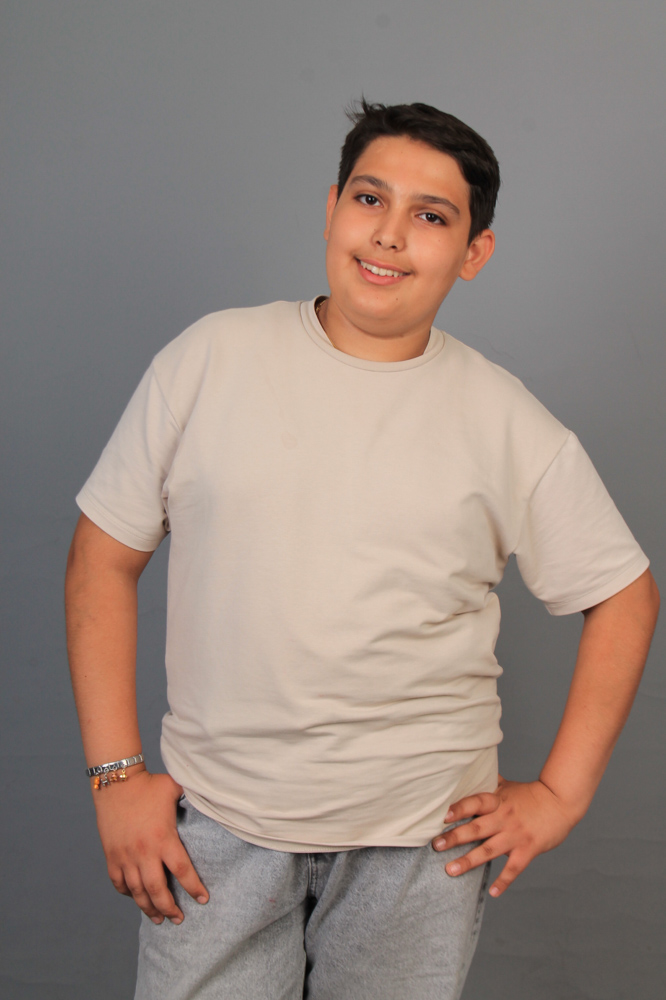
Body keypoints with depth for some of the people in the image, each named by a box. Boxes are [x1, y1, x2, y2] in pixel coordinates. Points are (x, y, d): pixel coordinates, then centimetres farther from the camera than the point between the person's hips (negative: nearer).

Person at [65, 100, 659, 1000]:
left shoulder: (504, 420, -2)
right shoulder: (212, 357, -3)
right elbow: (104, 558, 1)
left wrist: (560, 795, 1)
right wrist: (116, 774, -4)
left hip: (420, 835, 1)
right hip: (214, 820, 0)